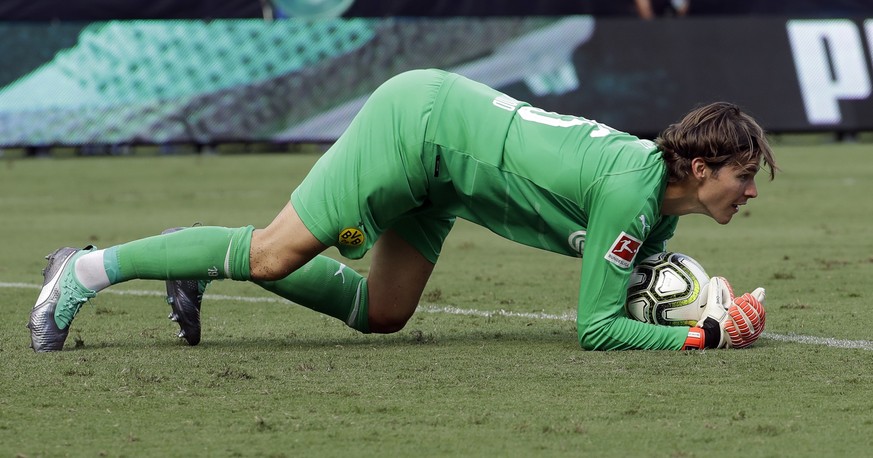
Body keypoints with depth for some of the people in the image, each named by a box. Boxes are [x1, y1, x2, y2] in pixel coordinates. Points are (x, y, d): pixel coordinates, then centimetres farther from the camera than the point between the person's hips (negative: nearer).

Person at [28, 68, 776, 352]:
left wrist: (719, 310, -6)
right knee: (275, 255, -9)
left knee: (381, 314, 10)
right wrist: (707, 337, -22)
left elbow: (636, 291, 10)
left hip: (434, 158, 9)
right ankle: (89, 271, 2)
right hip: (415, 123, -9)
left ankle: (199, 263, 20)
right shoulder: (630, 191, -25)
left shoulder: (661, 207, 1)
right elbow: (597, 329, -23)